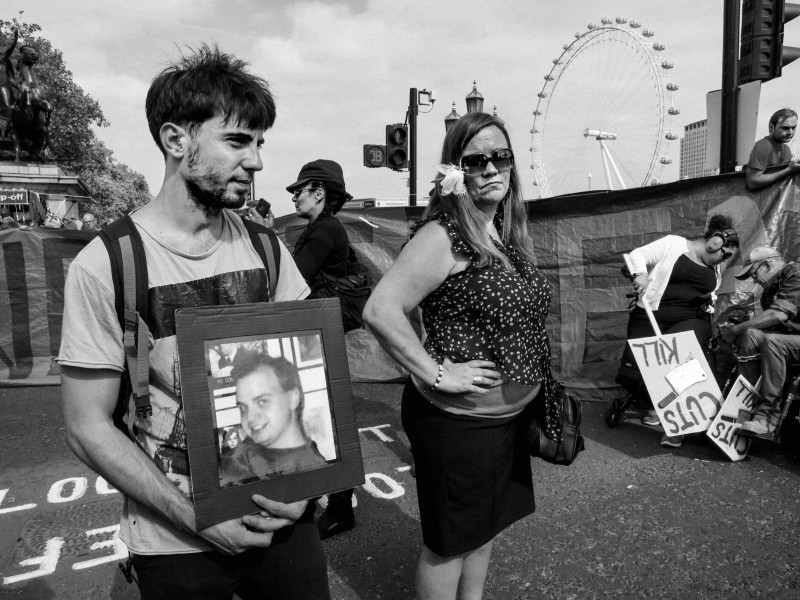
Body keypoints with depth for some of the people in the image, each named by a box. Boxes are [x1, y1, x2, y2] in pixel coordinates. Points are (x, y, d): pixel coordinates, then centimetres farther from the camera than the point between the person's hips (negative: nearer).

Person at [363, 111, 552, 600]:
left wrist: (536, 383, 11)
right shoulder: (443, 235, -19)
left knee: (487, 524, 25)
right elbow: (381, 310, -29)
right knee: (450, 541, 12)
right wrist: (436, 375, -25)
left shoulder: (508, 233, 6)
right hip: (457, 420, -8)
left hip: (511, 415, 8)